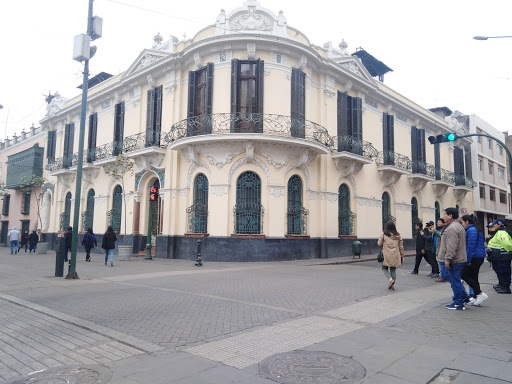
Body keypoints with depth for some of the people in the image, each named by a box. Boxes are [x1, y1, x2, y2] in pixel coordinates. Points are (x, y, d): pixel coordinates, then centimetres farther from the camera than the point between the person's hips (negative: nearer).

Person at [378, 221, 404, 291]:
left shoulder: (383, 234, -6)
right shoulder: (398, 235, 4)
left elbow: (379, 244, -2)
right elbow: (401, 247, 8)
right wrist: (402, 256, 15)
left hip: (386, 255, -3)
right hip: (395, 256, 3)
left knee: (384, 268, 11)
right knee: (393, 270, 10)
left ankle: (390, 279, -13)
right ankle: (392, 285, 10)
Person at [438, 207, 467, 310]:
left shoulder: (452, 228, -19)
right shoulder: (458, 226, 17)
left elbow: (451, 246, -24)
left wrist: (448, 259, -22)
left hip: (454, 260, -11)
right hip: (459, 259, 11)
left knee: (455, 281, -2)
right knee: (455, 280, 19)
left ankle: (458, 304, 5)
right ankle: (464, 297, 24)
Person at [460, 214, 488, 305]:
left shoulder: (471, 230, -15)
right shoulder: (475, 229, 17)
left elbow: (471, 246, -20)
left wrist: (468, 260, -18)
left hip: (474, 258, -10)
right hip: (479, 257, 10)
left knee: (464, 275, -4)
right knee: (473, 277, 13)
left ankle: (480, 294, -5)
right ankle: (476, 298, 18)